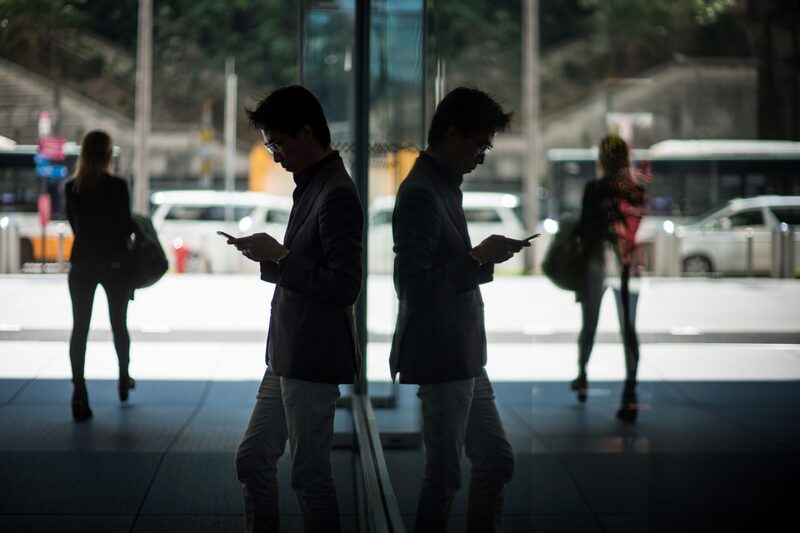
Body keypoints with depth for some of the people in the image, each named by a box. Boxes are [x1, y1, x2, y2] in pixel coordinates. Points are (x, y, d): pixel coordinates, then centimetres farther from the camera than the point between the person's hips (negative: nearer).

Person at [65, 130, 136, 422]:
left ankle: (79, 393, -11)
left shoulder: (71, 188, -1)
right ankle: (124, 380, 33)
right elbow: (126, 227, -9)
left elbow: (74, 225, 9)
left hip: (82, 263, 2)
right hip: (113, 263, -2)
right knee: (119, 324, 16)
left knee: (79, 328, 0)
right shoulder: (117, 186, -12)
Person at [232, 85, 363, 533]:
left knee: (311, 475, 1)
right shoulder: (313, 186, 12)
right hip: (288, 356, 10)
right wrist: (269, 257, 5)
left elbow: (343, 286, -24)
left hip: (314, 359, -10)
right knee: (253, 458, 17)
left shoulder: (337, 194, -18)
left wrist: (280, 256, -20)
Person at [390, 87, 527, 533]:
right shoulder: (421, 194, -18)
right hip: (440, 358, -10)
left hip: (462, 357, 10)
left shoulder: (443, 186, 13)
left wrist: (485, 256, 9)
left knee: (496, 460, 16)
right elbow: (415, 287, -25)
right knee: (445, 473, 0)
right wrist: (479, 258, -20)